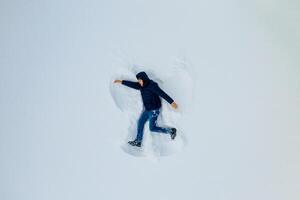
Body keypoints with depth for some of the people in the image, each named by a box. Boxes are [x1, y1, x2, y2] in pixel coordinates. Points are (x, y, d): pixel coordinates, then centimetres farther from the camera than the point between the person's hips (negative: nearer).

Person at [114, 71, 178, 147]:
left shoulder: (152, 85, -22)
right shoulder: (142, 86, 2)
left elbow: (162, 94, -27)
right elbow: (132, 84, 12)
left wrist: (171, 102, -33)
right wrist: (121, 81, 14)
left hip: (154, 109, -9)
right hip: (147, 109, 9)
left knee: (152, 128, -3)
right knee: (140, 123, 13)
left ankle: (171, 130, 9)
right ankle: (138, 141, 24)